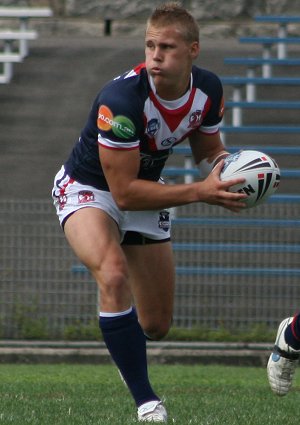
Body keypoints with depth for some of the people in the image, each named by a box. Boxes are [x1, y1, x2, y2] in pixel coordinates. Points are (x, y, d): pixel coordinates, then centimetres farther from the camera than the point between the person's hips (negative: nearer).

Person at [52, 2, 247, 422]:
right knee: (114, 275, -37)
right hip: (88, 190, -6)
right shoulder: (121, 99, -36)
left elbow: (208, 151, 4)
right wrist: (198, 192, -37)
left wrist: (232, 175, -20)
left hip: (147, 193, 6)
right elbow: (124, 192, -32)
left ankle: (124, 344, 49)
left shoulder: (208, 89, -15)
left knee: (157, 324, 9)